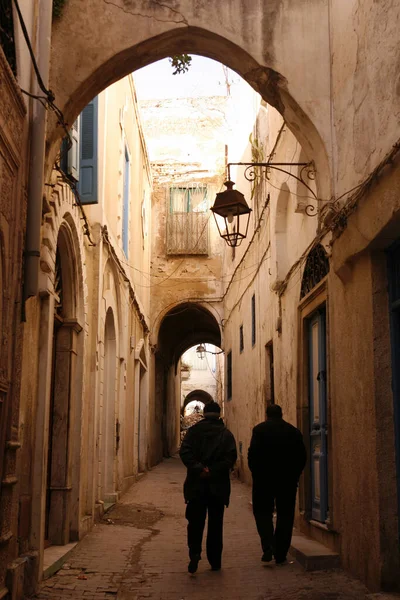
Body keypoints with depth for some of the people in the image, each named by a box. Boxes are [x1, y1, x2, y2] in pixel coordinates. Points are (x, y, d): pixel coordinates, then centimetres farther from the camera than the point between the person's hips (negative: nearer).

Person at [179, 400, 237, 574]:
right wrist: (213, 471, -12)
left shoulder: (193, 430, 3)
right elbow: (231, 456, -10)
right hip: (218, 485, 0)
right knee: (215, 524, 9)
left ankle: (194, 553, -12)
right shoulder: (226, 434, 3)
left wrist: (198, 469, -15)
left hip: (196, 484, 0)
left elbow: (185, 452, -11)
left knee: (195, 522, 7)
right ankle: (215, 561, 12)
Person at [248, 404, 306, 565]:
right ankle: (280, 555, 10)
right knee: (285, 515, 10)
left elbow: (253, 453, -11)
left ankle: (268, 545, -9)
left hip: (264, 479, -2)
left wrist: (255, 473, 1)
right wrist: (294, 475, 12)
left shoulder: (260, 429, -3)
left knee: (263, 512, 11)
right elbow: (302, 456, 5)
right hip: (288, 480, 2)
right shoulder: (294, 431, 6)